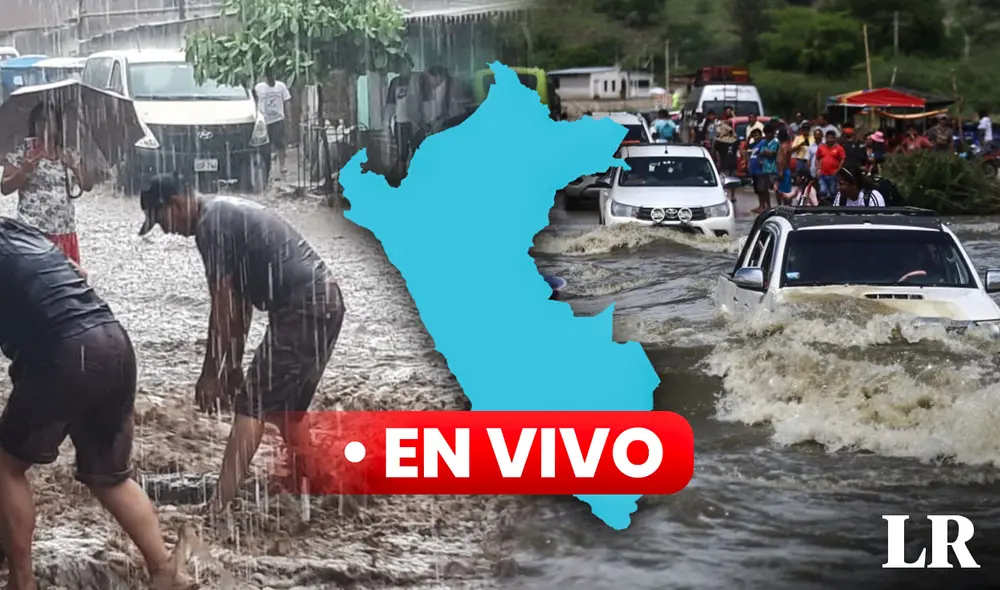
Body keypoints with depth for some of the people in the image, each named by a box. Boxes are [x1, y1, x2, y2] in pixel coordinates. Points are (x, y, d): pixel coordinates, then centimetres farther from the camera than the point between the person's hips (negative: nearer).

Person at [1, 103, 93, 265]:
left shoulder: (69, 156, 11)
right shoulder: (21, 154, 0)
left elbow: (88, 185, 8)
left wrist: (76, 167, -10)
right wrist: (24, 171, -20)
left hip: (65, 233, 4)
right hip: (33, 232, -4)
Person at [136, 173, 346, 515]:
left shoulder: (212, 224, -11)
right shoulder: (226, 214, 19)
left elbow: (224, 307, -11)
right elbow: (240, 302, 21)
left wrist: (211, 373, -4)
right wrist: (233, 365, 22)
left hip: (302, 309, -10)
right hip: (321, 302, 10)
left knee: (253, 403, -8)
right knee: (285, 404, 19)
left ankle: (219, 505, -9)